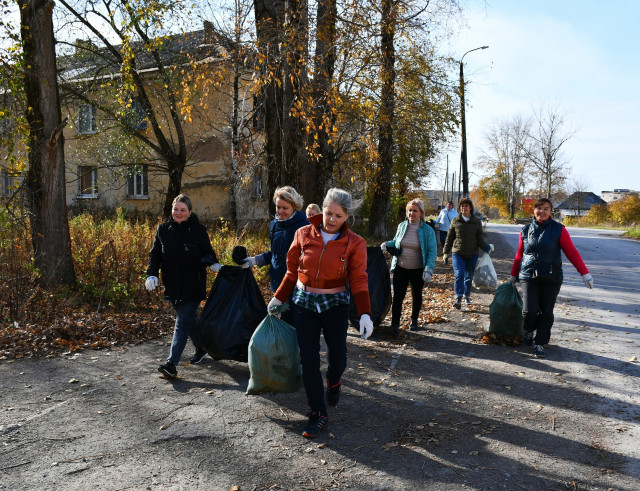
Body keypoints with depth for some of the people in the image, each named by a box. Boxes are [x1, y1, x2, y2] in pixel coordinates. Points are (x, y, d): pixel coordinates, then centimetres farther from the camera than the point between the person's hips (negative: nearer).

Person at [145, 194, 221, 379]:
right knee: (188, 320, 16)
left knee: (182, 322, -8)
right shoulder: (163, 229, 5)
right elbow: (155, 254, 7)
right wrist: (152, 274, -8)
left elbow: (208, 252, 5)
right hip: (172, 285, 4)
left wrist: (214, 263, -16)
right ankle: (201, 349, 37)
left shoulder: (198, 230, -3)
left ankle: (172, 364, -10)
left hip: (193, 286, -4)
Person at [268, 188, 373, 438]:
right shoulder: (303, 235, -3)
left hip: (335, 304, -1)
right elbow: (292, 271, 7)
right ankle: (319, 414, 14)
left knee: (337, 356, 9)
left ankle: (333, 382, 46)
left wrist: (365, 314, -16)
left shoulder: (354, 243, -7)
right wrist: (278, 298, 11)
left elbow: (359, 281, -7)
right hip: (304, 303, 1)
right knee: (308, 359, 0)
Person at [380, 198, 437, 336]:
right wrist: (387, 244, -7)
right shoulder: (402, 226, 1)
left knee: (417, 296, 16)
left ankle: (414, 321, 36)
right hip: (401, 268, 1)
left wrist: (428, 269, -20)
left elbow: (432, 251, -9)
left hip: (418, 270, -1)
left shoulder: (427, 230, -9)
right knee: (398, 296, -6)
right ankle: (394, 325, -3)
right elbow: (396, 242, 15)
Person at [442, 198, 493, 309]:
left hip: (472, 254, 1)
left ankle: (467, 296, 28)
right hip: (458, 253, -1)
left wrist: (486, 247, -15)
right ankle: (458, 298, -15)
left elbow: (480, 239, 3)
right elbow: (449, 238, 10)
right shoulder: (455, 221, 4)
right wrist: (445, 252, 8)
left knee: (469, 277, 10)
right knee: (459, 274, -15)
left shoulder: (477, 222, 4)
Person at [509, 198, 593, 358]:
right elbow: (519, 255, 16)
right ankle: (529, 330, 24)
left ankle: (540, 343, 16)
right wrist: (513, 275, 21)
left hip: (551, 278, -1)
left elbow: (572, 252, 0)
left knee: (546, 312, 2)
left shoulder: (558, 229, 1)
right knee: (530, 310, -8)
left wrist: (585, 273, -4)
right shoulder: (526, 230, 8)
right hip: (529, 277, 1)